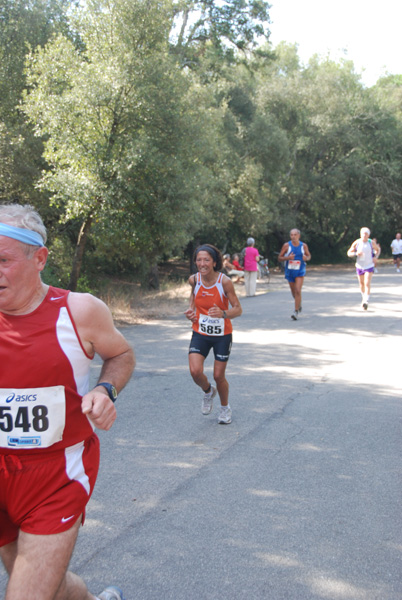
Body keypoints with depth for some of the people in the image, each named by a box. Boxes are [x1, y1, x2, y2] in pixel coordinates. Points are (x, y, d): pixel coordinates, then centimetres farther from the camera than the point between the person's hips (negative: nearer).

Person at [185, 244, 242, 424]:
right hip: (200, 333, 2)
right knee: (195, 371, -15)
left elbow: (238, 309, -15)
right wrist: (191, 310, 0)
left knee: (219, 375, 4)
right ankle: (208, 391, 21)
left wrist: (223, 313, -35)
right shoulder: (194, 279, -8)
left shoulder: (224, 282, -19)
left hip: (222, 335, -2)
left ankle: (225, 407, 34)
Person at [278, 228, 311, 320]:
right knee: (293, 292, 12)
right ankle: (299, 304, 43)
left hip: (300, 272, -1)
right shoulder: (286, 245, -6)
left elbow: (309, 256, 13)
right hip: (289, 272, 1)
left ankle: (296, 312, -13)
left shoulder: (304, 246, -2)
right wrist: (288, 258, -23)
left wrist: (306, 258, -12)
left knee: (298, 291, -16)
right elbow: (279, 258, -3)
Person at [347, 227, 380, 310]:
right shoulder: (357, 243, -7)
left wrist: (375, 257, -3)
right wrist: (356, 253, -22)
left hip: (369, 266, -2)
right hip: (359, 266, 2)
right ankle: (363, 296, 39)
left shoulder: (372, 243, -6)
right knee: (361, 283, 14)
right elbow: (349, 253, -3)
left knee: (367, 283, -15)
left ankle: (366, 301, -22)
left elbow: (377, 249, 13)